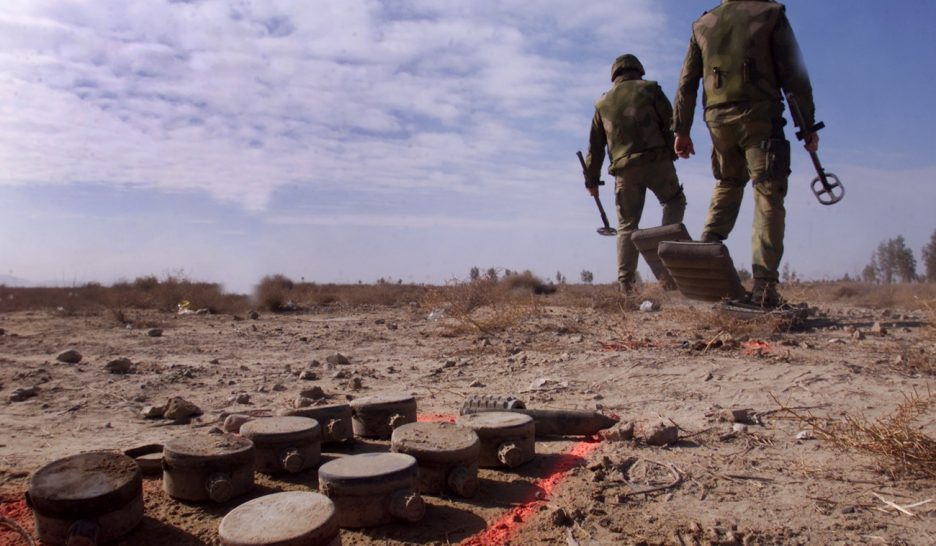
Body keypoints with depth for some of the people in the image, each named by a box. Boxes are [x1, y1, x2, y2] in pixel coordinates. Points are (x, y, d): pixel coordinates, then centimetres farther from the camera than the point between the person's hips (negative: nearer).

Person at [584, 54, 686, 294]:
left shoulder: (603, 103, 18)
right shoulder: (650, 89, 10)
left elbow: (595, 146, 17)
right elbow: (671, 122, 1)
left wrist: (591, 180, 20)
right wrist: (676, 148, 11)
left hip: (624, 169, 3)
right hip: (656, 160, -2)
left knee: (627, 224, 6)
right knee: (674, 201, 19)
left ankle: (625, 280, -1)